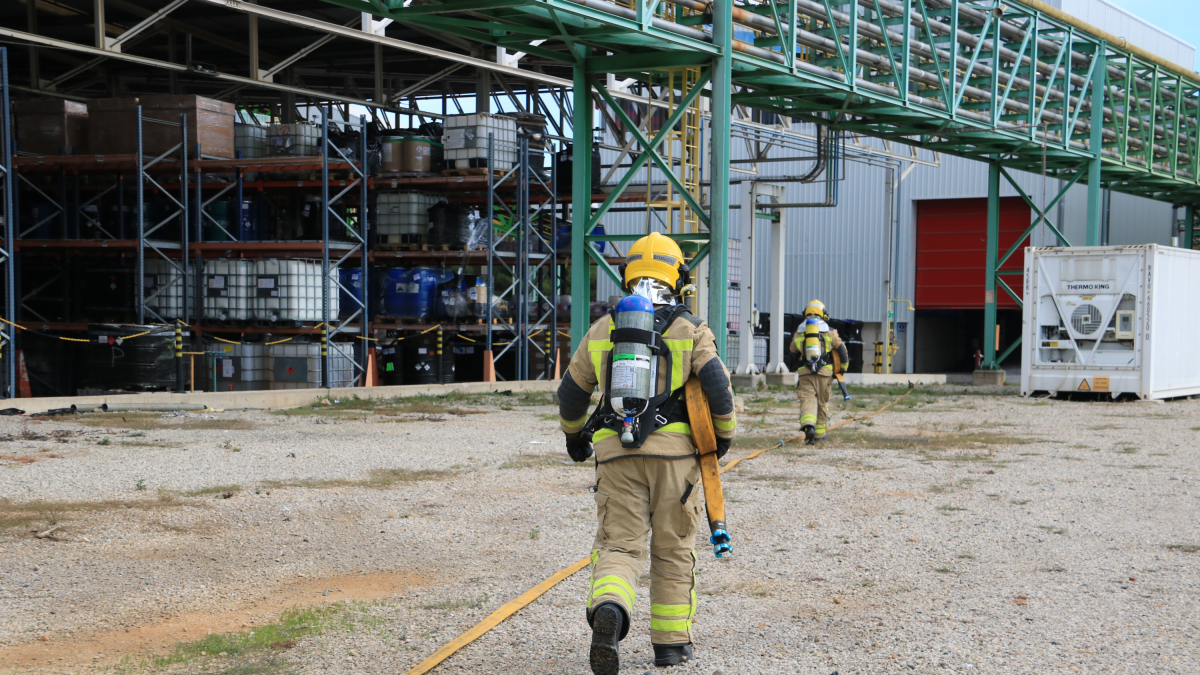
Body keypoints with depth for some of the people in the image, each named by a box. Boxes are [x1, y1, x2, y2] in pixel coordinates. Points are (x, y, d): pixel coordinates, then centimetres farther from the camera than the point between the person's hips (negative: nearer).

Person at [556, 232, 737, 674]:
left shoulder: (602, 329, 10)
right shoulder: (691, 331, 2)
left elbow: (571, 393, 15)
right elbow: (718, 388, -7)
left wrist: (575, 436, 33)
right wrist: (724, 434, 11)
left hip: (616, 454, 1)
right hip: (673, 450, -1)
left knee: (619, 544, 0)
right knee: (673, 549, 12)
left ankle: (608, 610, -29)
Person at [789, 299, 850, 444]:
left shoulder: (799, 332, 11)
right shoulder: (829, 331, 7)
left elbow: (792, 349, 26)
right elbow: (842, 349, 6)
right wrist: (843, 367, 18)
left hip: (805, 372, 0)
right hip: (824, 372, 0)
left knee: (807, 401, -8)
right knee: (822, 403, 12)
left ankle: (808, 426, -34)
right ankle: (819, 434, 19)